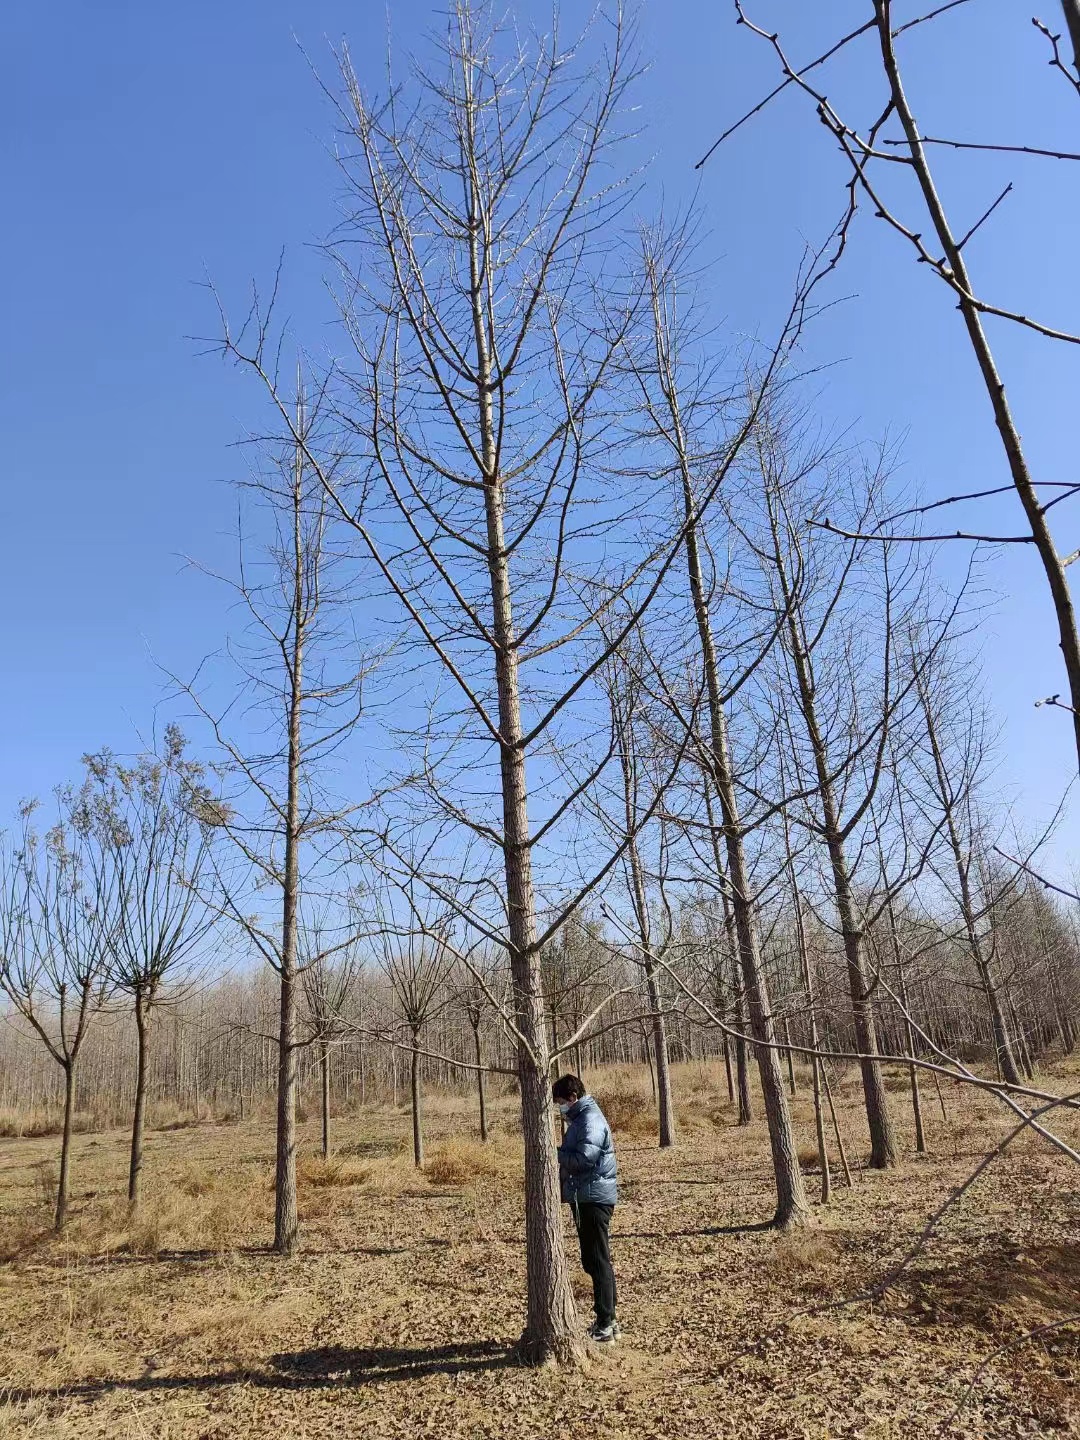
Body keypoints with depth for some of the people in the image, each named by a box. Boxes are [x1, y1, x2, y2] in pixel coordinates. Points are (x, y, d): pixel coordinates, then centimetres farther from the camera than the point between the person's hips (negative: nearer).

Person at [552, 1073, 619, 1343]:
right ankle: (607, 1322, 25)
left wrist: (554, 1152, -14)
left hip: (595, 1198, -10)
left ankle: (605, 1326, 2)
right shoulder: (578, 1120, 16)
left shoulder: (591, 1120, -16)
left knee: (599, 1262, -4)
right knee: (592, 1262, 16)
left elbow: (583, 1158, -26)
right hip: (583, 1198, 10)